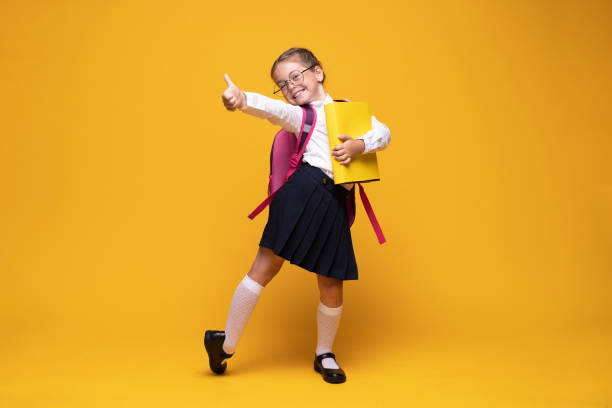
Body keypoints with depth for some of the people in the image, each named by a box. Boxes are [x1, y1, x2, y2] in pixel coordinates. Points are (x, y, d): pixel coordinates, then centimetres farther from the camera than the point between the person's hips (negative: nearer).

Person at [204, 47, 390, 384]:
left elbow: (383, 133, 12)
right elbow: (273, 110, -10)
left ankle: (324, 354, 29)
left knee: (331, 286, 7)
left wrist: (359, 145, -9)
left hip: (335, 206, 2)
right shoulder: (299, 115, 12)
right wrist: (241, 99, -31)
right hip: (304, 191, -2)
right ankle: (227, 343, 11)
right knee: (265, 266, -3)